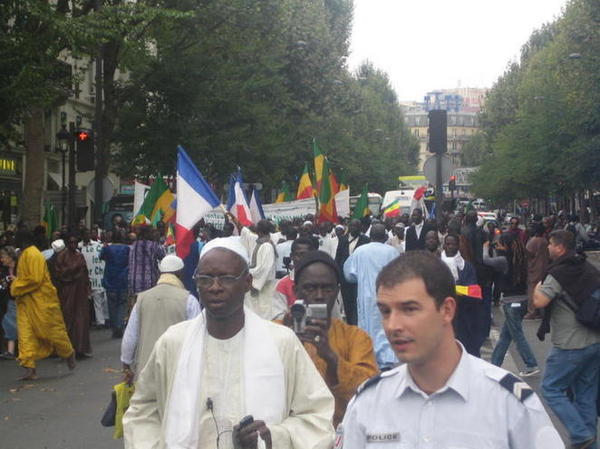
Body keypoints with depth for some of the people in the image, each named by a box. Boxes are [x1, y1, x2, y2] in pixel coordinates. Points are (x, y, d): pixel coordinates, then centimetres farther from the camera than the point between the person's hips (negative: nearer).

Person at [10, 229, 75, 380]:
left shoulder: (33, 255, -17)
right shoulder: (24, 254, 14)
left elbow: (35, 279, -23)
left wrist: (15, 287, -15)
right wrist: (16, 280, 9)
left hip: (41, 301, -9)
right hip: (26, 302, 9)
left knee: (52, 330, 4)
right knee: (25, 334, -1)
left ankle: (69, 353, 27)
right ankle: (29, 368, -3)